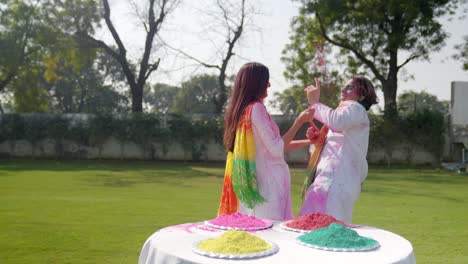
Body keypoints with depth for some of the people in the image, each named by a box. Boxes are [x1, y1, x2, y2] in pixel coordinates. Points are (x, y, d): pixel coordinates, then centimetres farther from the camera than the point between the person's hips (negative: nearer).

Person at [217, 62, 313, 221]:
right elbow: (277, 149, -14)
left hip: (253, 182, 9)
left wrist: (309, 142, 21)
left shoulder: (241, 110, 12)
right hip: (267, 183, -9)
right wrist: (299, 121, -6)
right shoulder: (256, 108, -14)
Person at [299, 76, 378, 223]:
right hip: (330, 179, 10)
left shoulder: (356, 108, 0)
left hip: (336, 180, -10)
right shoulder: (347, 111, 29)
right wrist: (317, 139, 8)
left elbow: (336, 120, -25)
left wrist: (315, 103, -12)